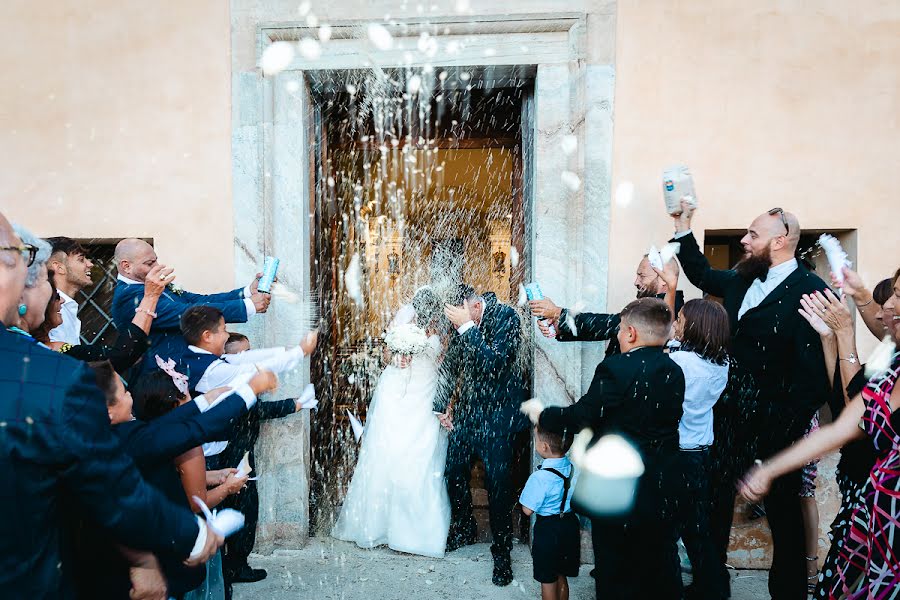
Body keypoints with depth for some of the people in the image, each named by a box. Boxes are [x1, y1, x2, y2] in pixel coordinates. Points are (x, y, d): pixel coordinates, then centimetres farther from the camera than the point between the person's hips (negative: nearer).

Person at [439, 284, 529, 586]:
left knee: (498, 482, -2)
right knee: (454, 473, 13)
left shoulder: (505, 316, -19)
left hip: (496, 414, -6)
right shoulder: (460, 322, -2)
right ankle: (463, 529, 39)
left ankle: (502, 552, 17)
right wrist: (444, 406, 10)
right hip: (466, 410, 6)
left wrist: (467, 326, -32)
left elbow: (495, 364, -31)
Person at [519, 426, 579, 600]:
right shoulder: (574, 469, -7)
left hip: (548, 529, -6)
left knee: (548, 582, 13)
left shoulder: (540, 478, -26)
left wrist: (526, 493, -2)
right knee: (561, 578, 23)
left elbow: (528, 510, -17)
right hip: (570, 525, 6)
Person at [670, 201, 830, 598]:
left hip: (774, 422, -6)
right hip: (730, 414, 6)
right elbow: (702, 274, 25)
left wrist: (787, 428, -20)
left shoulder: (809, 290, -17)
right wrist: (683, 227, 18)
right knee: (717, 494, 14)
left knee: (782, 506, 13)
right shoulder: (741, 279, 5)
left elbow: (814, 372, -20)